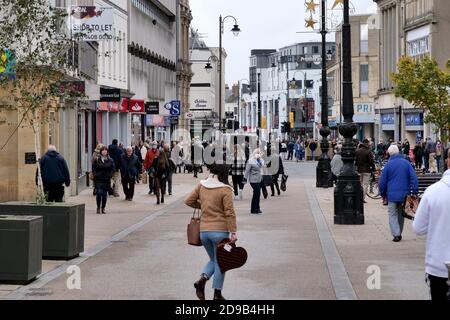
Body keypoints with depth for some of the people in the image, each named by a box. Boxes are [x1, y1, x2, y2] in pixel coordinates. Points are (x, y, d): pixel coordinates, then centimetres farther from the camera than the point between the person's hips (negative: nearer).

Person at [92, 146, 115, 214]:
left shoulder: (110, 160, 4)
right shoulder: (97, 160, 2)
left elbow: (113, 169, 7)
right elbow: (93, 168, 6)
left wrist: (110, 176, -4)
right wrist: (95, 175, -5)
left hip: (106, 180, 1)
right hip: (98, 180, -1)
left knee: (105, 195, 4)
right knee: (99, 193, -9)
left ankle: (103, 208, 13)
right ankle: (98, 208, 2)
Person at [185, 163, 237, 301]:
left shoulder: (201, 185, 2)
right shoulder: (225, 190, -12)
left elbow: (188, 201, 8)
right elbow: (229, 212, -15)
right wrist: (233, 232, -13)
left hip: (203, 231, 5)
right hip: (220, 230, -5)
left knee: (213, 260, 22)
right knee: (220, 262, 10)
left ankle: (202, 279, -5)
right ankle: (217, 294, 13)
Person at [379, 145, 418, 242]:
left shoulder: (388, 164, -5)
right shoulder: (406, 163, 1)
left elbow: (382, 181, -1)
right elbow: (414, 177, -4)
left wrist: (383, 193, 12)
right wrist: (415, 191, 0)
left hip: (392, 194, -3)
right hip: (404, 194, 3)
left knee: (393, 214, 2)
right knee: (401, 214, 17)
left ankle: (396, 234, -12)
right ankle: (399, 233, 23)